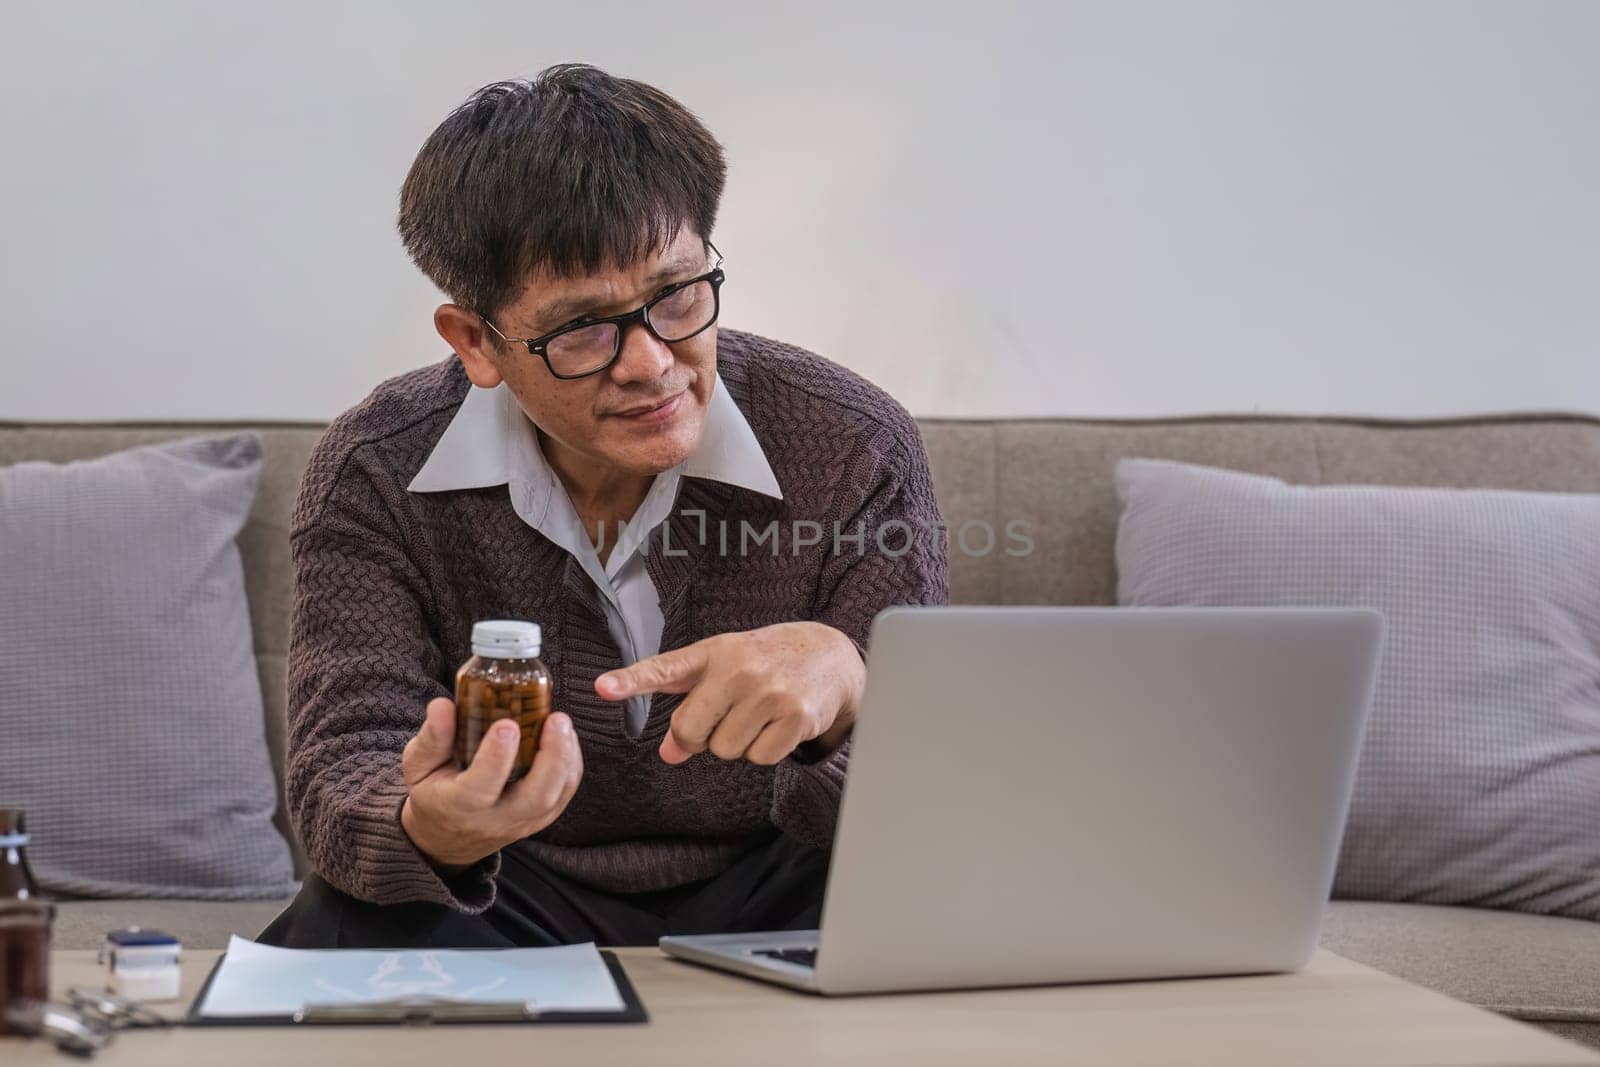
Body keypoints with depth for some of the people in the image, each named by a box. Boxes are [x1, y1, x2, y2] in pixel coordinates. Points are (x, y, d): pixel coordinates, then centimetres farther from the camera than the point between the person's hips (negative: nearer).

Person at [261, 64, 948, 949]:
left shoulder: (854, 451, -13)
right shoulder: (377, 473, -11)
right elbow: (345, 768, -19)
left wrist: (843, 686, -42)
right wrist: (430, 831, -45)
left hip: (764, 907, 0)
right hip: (512, 902, 0)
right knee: (343, 934, -31)